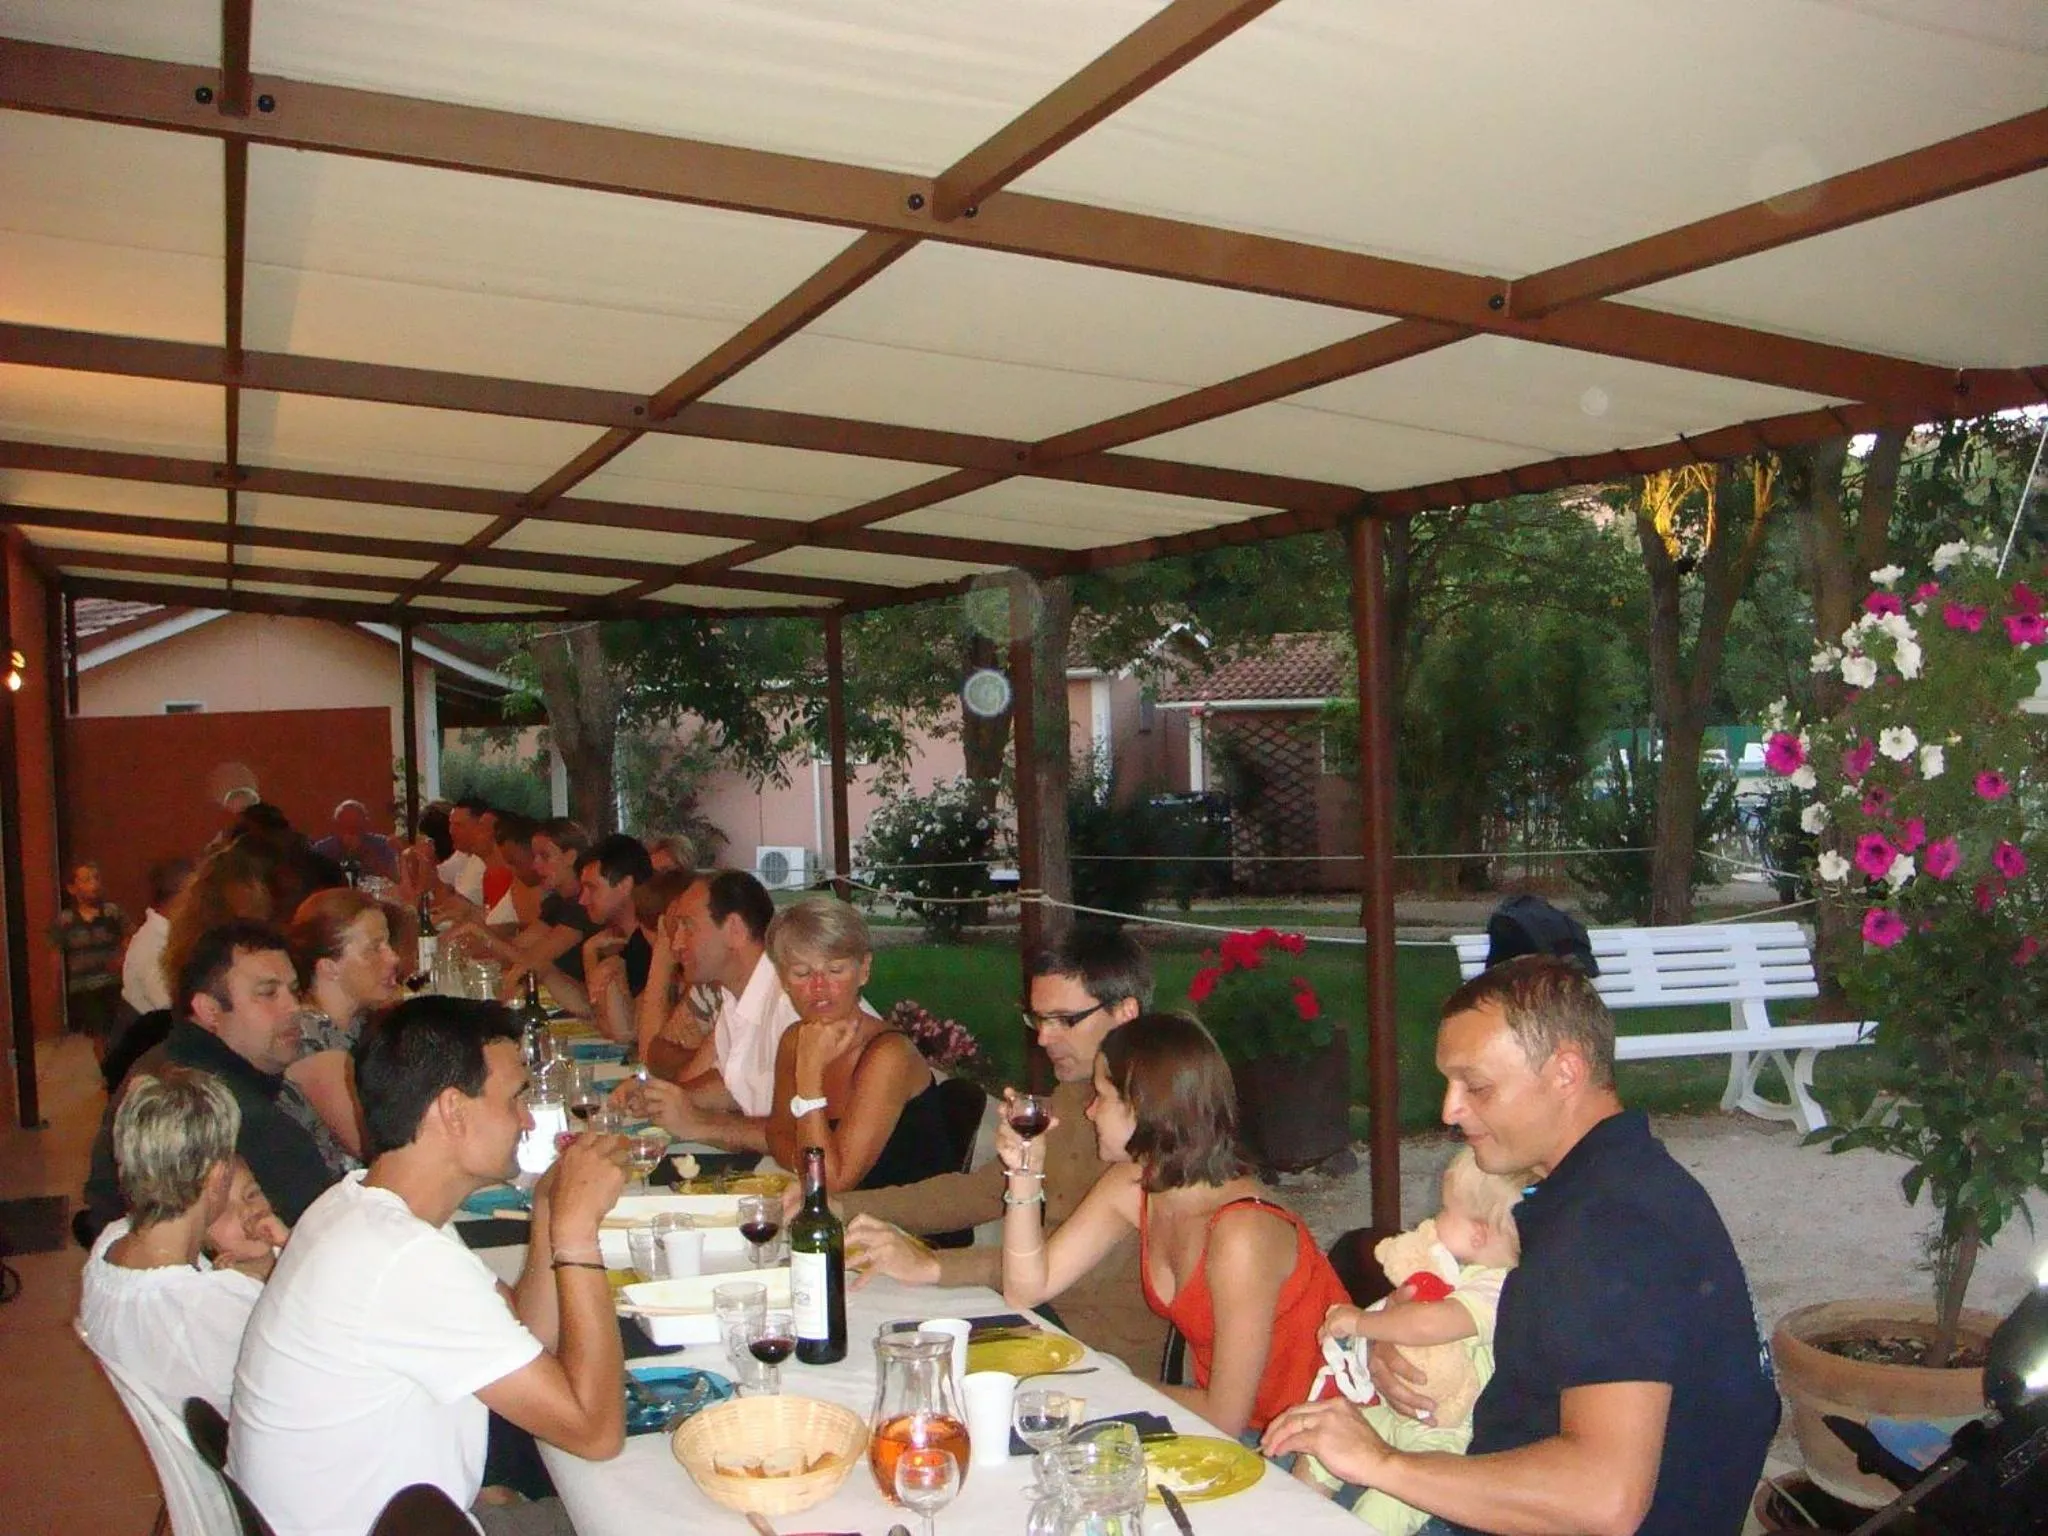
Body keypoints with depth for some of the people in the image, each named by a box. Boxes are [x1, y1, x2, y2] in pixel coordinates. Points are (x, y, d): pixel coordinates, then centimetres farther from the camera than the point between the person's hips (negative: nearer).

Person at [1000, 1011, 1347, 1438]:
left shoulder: (1240, 1235, -30)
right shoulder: (1130, 1187, -5)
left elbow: (1225, 1418, -23)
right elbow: (1025, 1290, -1)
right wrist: (1025, 1173, -11)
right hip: (1217, 1409, 7)